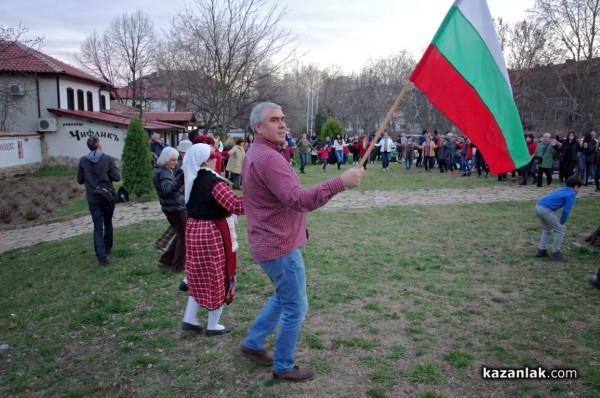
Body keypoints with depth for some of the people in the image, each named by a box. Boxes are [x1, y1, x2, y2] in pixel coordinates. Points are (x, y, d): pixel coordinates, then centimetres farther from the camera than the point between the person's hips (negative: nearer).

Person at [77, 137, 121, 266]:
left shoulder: (83, 161, -3)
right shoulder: (108, 159, -9)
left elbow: (80, 180, 4)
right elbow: (117, 177, -9)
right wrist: (115, 168, 9)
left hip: (93, 198, 1)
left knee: (98, 227, 1)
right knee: (108, 223, 20)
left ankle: (102, 257, -8)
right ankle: (107, 249, 32)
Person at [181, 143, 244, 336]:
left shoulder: (191, 180, 6)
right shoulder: (213, 182, -20)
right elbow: (236, 205, -28)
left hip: (193, 229, 8)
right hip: (212, 233, -8)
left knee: (200, 276, 20)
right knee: (218, 278, 7)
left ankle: (189, 319, 24)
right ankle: (213, 325, 19)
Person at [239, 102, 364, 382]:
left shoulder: (256, 154, 12)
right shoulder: (269, 158, -23)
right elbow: (297, 200, -35)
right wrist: (340, 182, -40)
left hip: (270, 241, 10)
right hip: (280, 245, -10)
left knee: (283, 297, 25)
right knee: (295, 308, 4)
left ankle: (252, 344, 35)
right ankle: (284, 367, 20)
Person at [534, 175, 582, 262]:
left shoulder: (562, 190, 27)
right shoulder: (571, 194, 3)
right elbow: (566, 210, -3)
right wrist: (562, 223, 10)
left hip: (538, 206, 9)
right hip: (546, 210, -9)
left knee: (546, 230, 26)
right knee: (560, 230, 6)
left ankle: (542, 251, 27)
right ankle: (555, 253, 11)